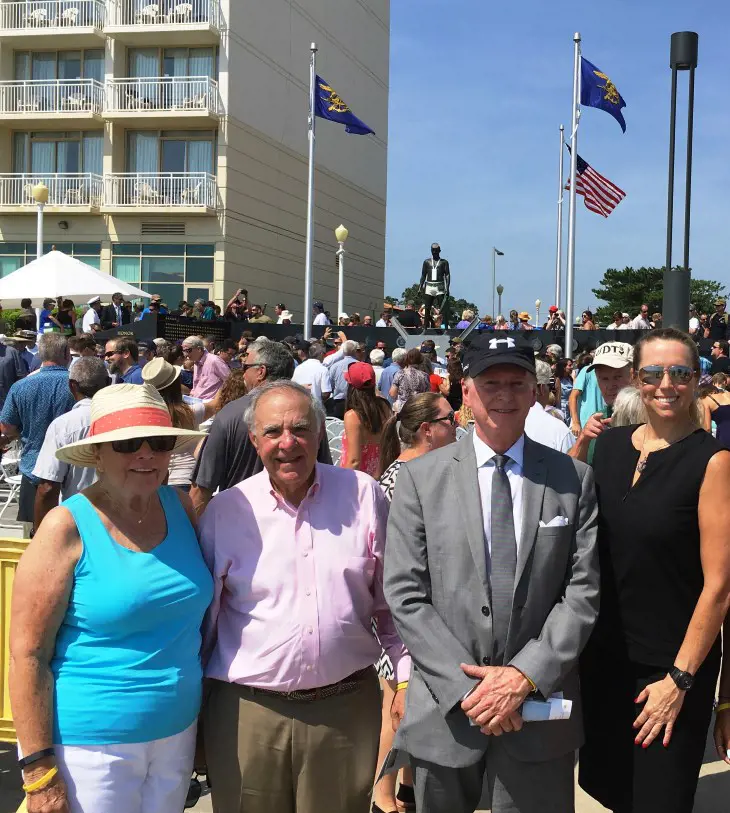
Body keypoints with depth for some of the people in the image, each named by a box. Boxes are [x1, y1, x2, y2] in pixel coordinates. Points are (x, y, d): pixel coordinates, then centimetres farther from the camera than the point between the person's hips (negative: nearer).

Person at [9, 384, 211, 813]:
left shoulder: (181, 507, 0)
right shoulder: (68, 528, -14)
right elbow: (28, 655, -13)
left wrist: (208, 715, 10)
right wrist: (40, 770, -14)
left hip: (177, 732, 5)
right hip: (92, 744, -5)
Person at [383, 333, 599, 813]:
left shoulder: (574, 479, 2)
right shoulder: (421, 477, -1)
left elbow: (583, 591, -3)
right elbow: (405, 595, -5)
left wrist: (526, 675, -13)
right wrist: (465, 685, -12)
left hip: (541, 706, 0)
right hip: (446, 710, 0)